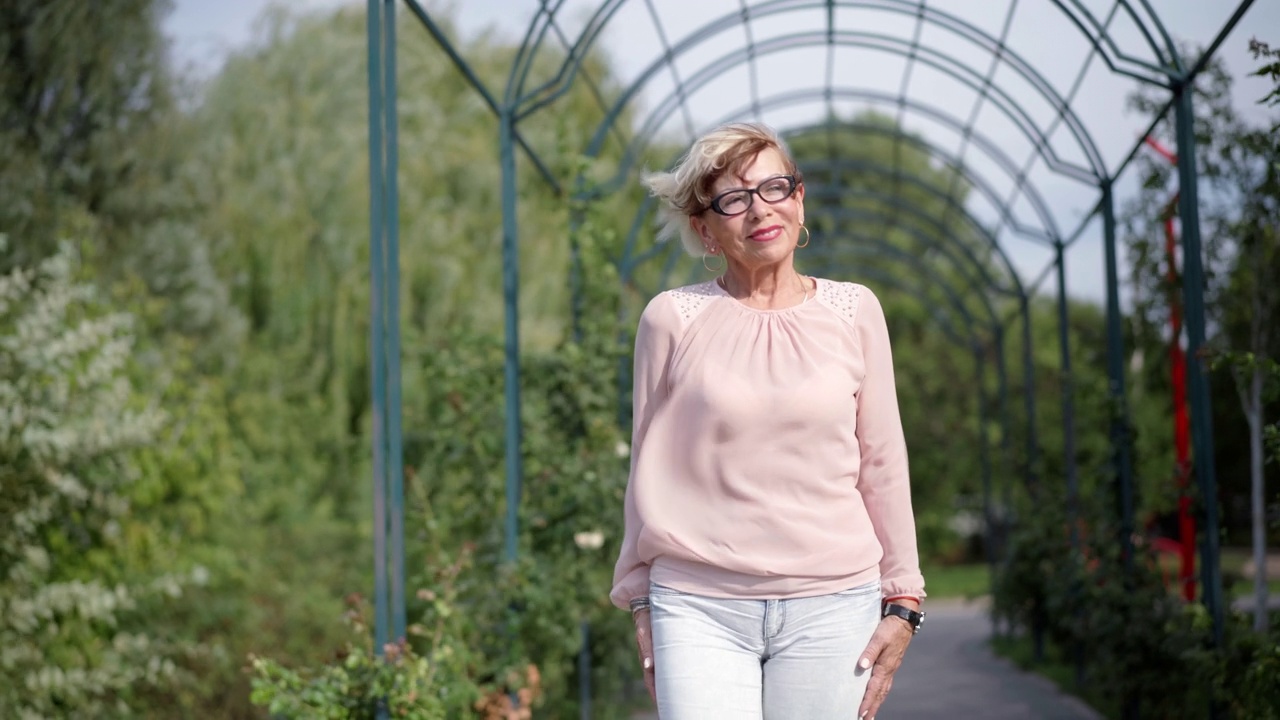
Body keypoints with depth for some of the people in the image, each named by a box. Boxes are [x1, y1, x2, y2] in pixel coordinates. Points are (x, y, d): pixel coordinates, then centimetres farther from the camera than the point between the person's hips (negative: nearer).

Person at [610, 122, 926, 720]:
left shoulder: (854, 312, 6)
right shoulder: (673, 319, 2)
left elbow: (882, 464, 9)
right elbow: (649, 472, 8)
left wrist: (901, 601, 7)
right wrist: (642, 608, 9)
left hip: (832, 605, 1)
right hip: (700, 608, -1)